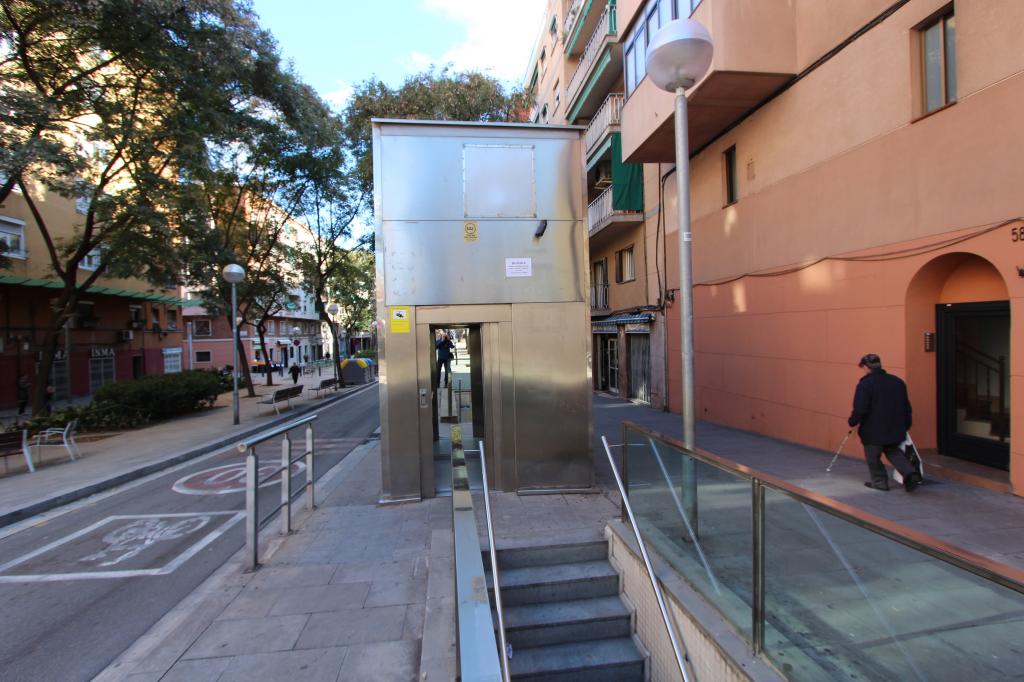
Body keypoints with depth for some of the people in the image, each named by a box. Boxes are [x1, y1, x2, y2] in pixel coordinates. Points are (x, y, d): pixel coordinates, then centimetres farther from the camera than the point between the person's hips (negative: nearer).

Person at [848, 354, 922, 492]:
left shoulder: (865, 384, -18)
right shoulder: (898, 382, 6)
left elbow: (860, 409, -20)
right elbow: (907, 407, 14)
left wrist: (852, 422, -5)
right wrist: (906, 426, 23)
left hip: (873, 431, -7)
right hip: (895, 429, 7)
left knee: (873, 457, 10)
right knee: (894, 453, 22)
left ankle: (880, 481, 16)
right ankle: (910, 474, 6)